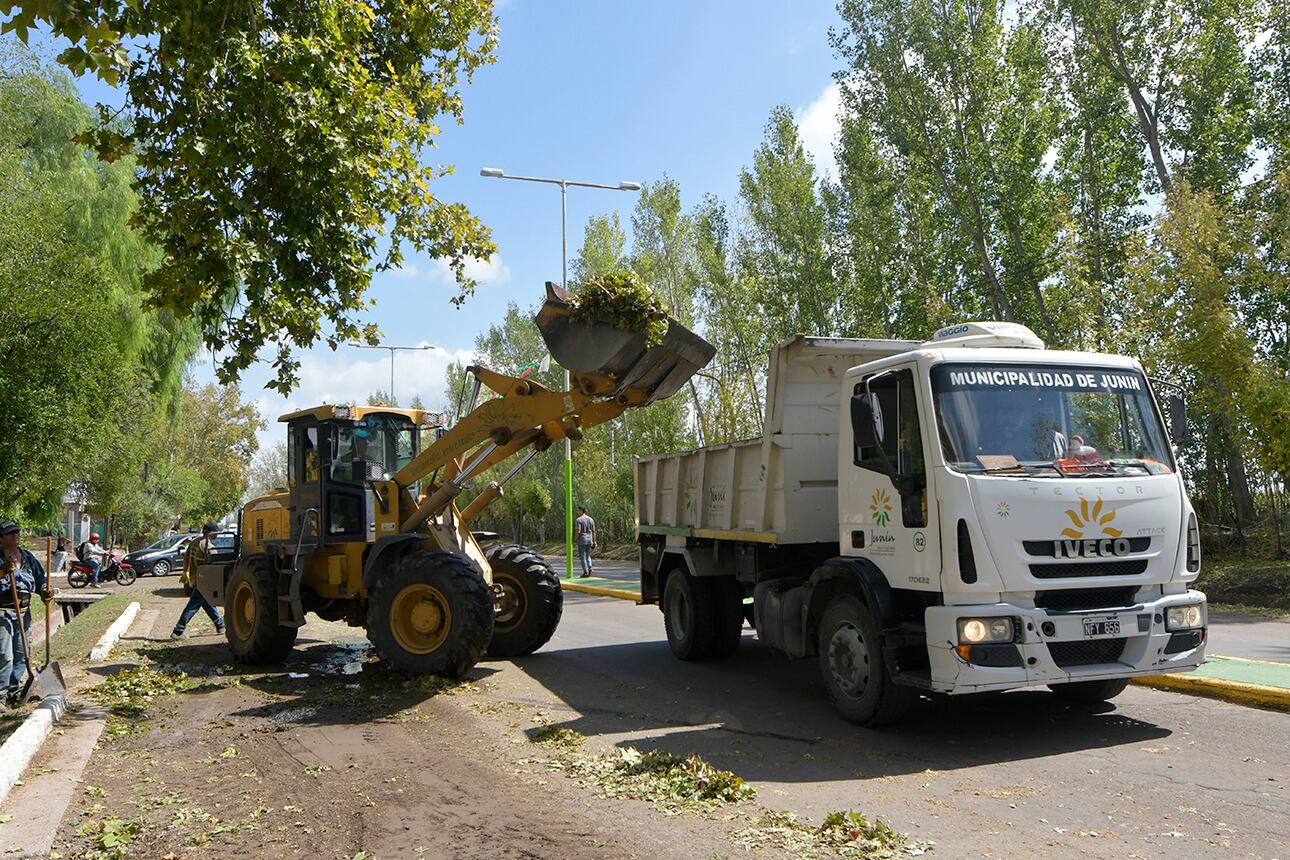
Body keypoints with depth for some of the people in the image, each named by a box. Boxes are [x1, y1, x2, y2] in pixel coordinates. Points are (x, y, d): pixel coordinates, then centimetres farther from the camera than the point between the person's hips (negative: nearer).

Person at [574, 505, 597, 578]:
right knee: (587, 555, 20)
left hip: (582, 540, -6)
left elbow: (577, 531, -18)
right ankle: (590, 568, 0)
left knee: (583, 556, 2)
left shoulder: (578, 520, -11)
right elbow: (593, 531, 8)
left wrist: (574, 540, -5)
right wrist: (594, 541, 12)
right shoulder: (591, 519, 8)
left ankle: (585, 572, 1)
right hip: (589, 540, 6)